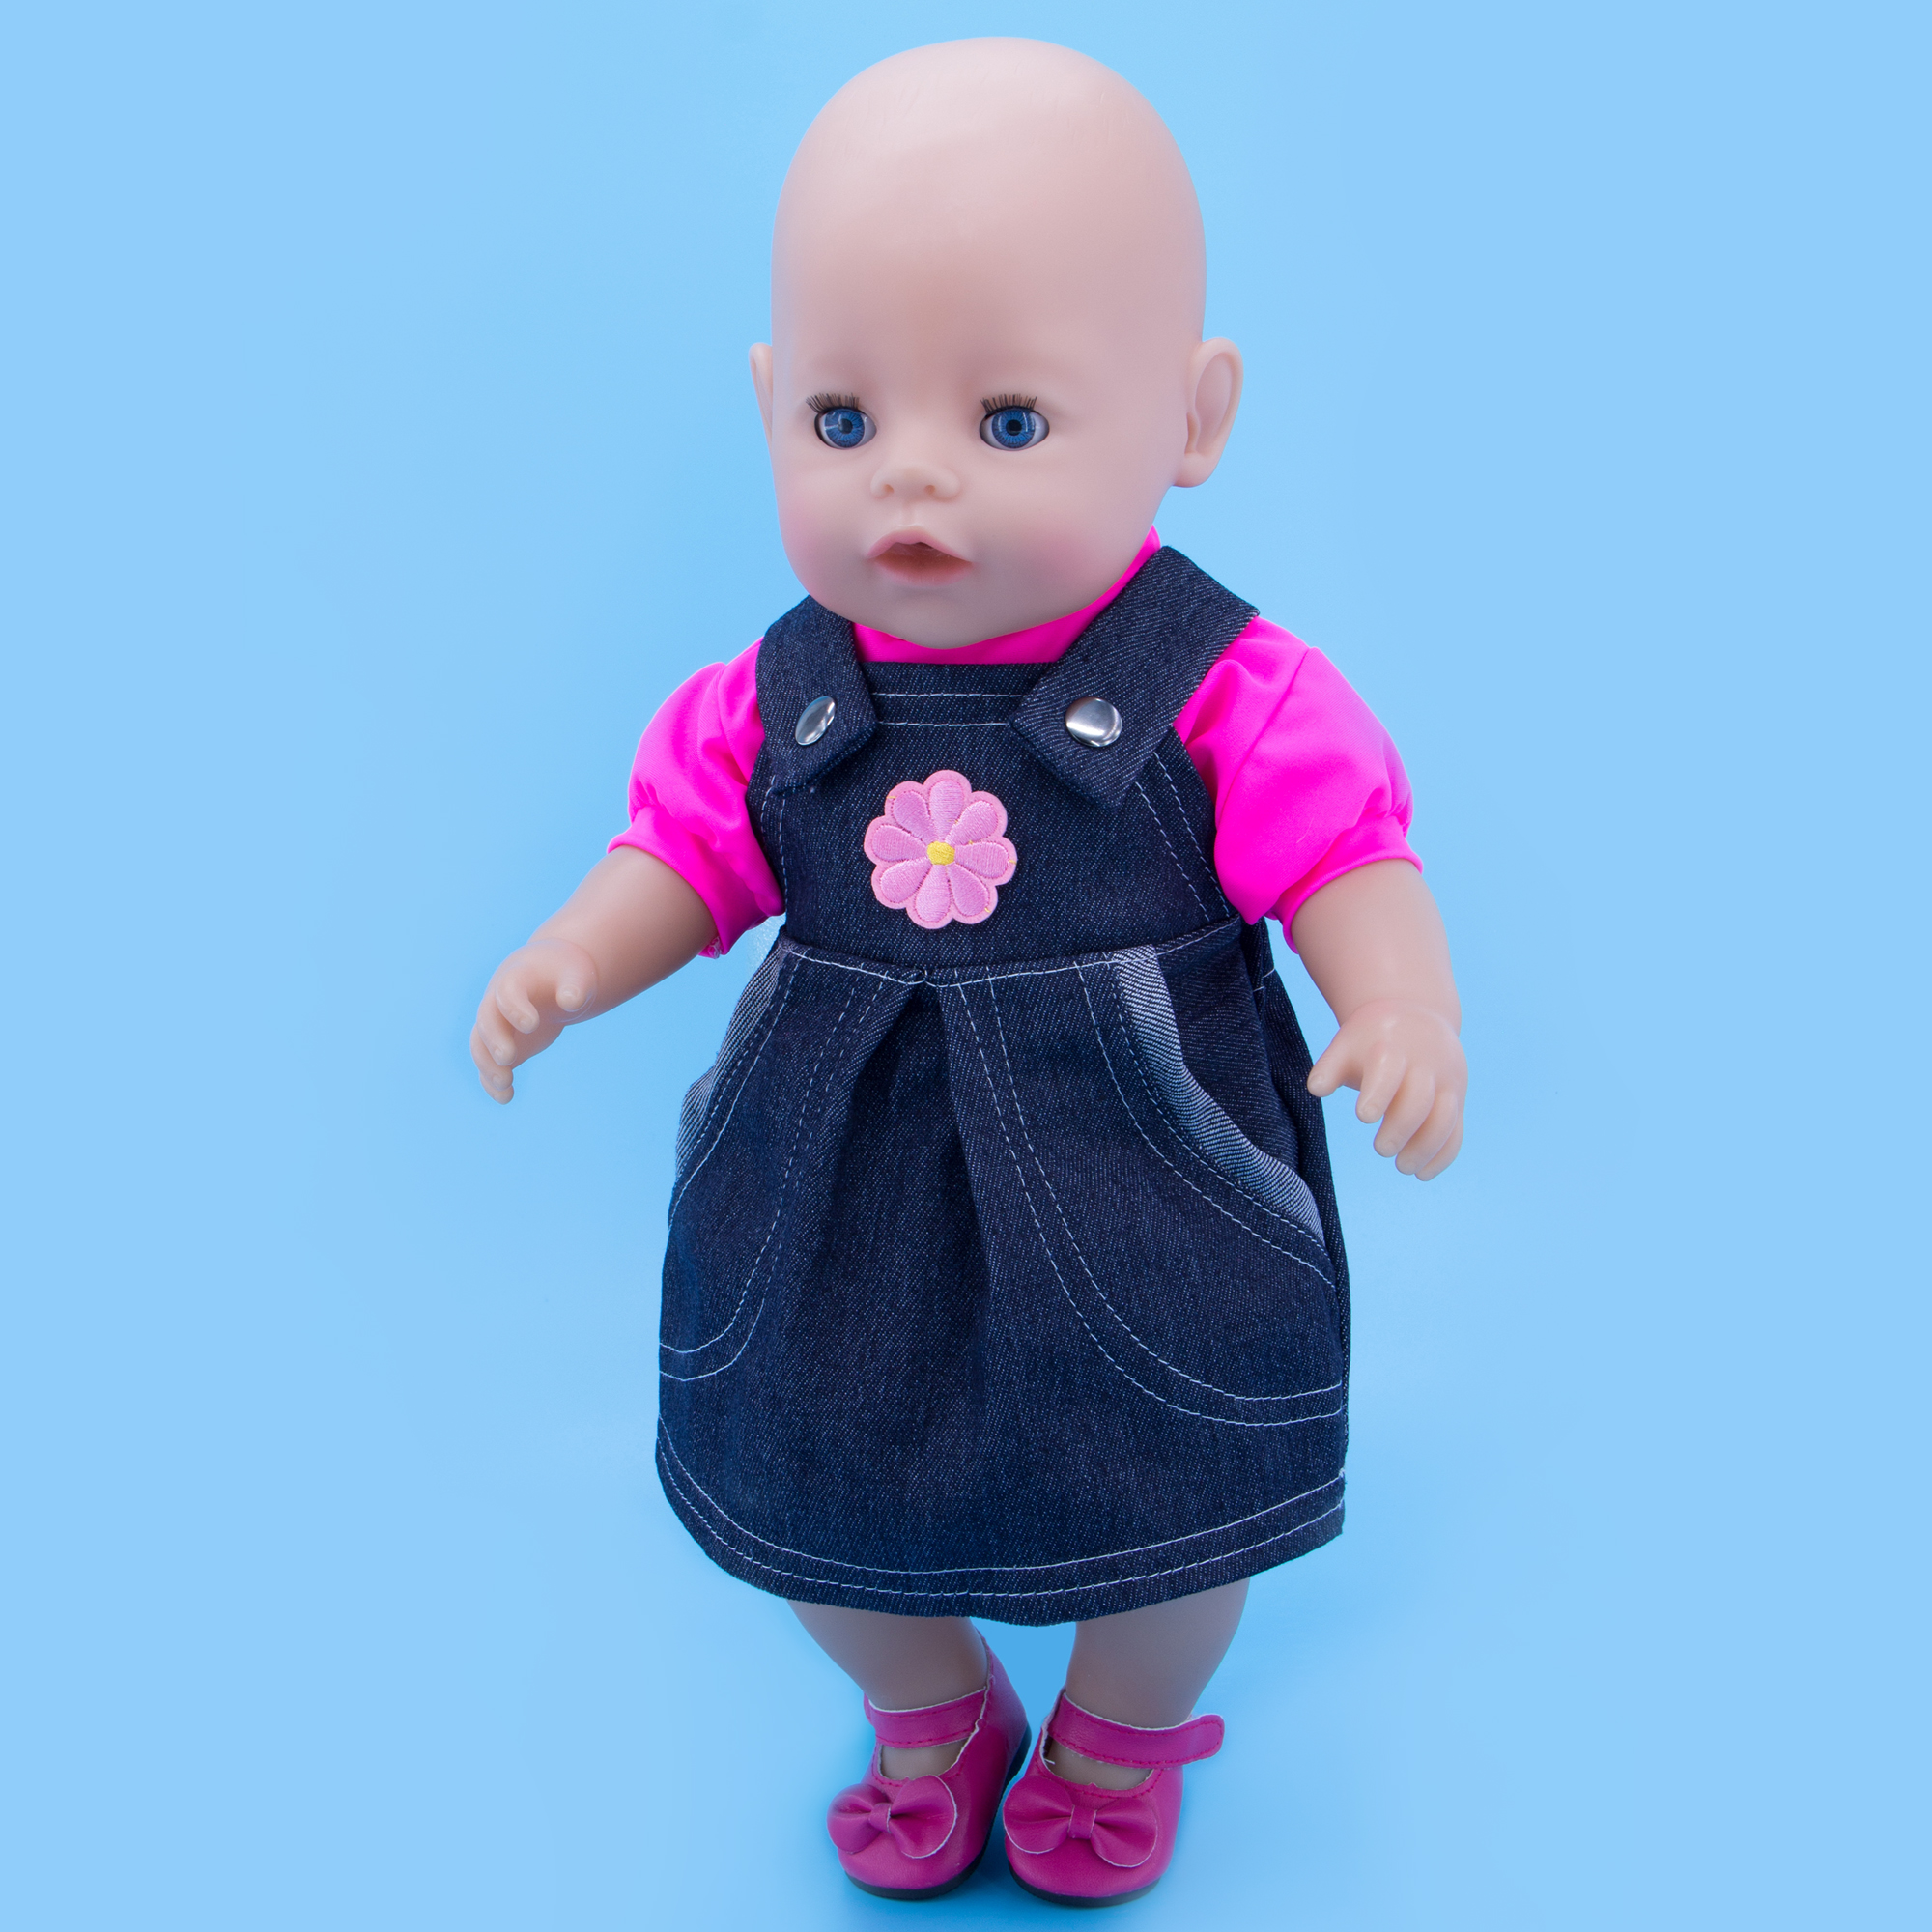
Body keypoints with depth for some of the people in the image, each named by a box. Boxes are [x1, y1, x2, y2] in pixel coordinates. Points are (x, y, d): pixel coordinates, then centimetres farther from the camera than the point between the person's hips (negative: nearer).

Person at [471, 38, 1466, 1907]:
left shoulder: (1229, 694, -15)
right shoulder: (772, 700, -5)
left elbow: (1351, 863, -15)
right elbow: (681, 854, 2)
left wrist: (1404, 1013, -34)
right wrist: (567, 961, -16)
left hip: (1137, 1188, -2)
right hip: (837, 1194, 3)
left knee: (1164, 1496, 15)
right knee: (815, 1481, 18)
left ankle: (1125, 1733, 52)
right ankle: (931, 1714, 53)